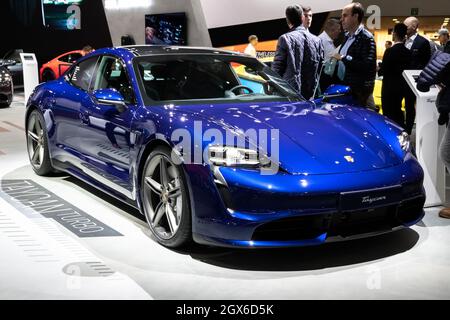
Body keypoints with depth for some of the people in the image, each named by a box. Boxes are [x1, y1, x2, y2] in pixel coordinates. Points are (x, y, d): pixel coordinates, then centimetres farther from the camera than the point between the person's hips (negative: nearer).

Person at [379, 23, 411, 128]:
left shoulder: (390, 51, -18)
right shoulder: (408, 51, 2)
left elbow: (383, 71, -16)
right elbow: (407, 68, 7)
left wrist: (379, 68, 4)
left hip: (390, 87, -7)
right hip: (402, 86, 7)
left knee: (389, 113, -1)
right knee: (397, 110, 19)